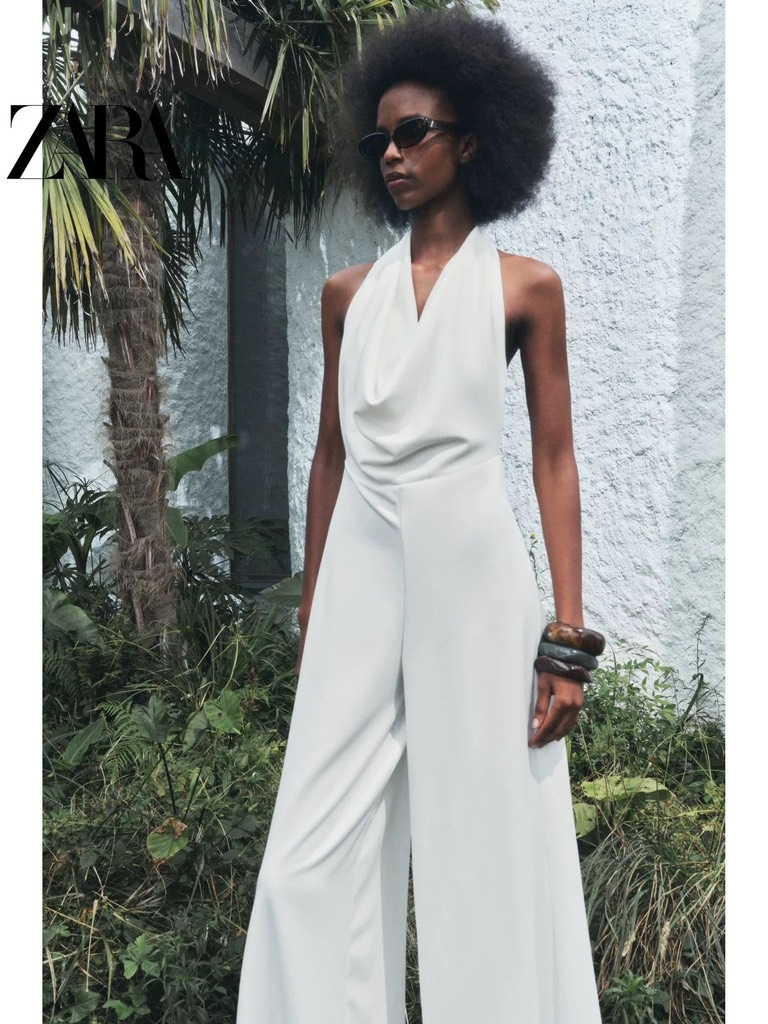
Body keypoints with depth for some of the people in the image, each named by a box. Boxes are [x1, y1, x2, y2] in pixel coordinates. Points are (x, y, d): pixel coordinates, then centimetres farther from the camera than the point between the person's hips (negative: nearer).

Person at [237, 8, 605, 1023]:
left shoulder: (527, 285, 3)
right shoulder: (348, 292, 12)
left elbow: (555, 460, 0)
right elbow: (330, 455, 13)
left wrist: (568, 635, -6)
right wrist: (310, 610, 12)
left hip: (475, 576, -3)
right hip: (360, 575, 3)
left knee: (490, 846, 6)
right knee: (318, 853, 5)